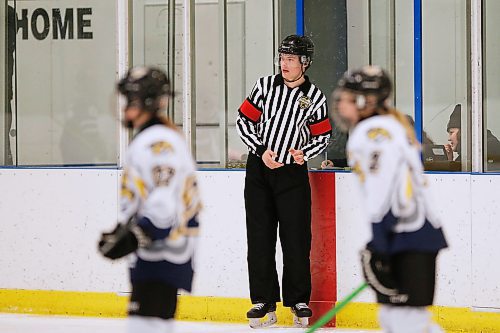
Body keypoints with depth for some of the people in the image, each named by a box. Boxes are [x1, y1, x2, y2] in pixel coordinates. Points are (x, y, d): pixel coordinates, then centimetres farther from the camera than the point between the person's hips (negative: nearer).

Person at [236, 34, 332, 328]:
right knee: (260, 235, 2)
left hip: (293, 172, -1)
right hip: (259, 170, 1)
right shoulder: (266, 85, 1)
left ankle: (299, 301, 8)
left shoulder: (315, 97, 0)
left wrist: (305, 153, -11)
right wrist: (262, 150, -10)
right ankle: (264, 301, 8)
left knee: (296, 238, -2)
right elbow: (244, 120, 2)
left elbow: (322, 136, 8)